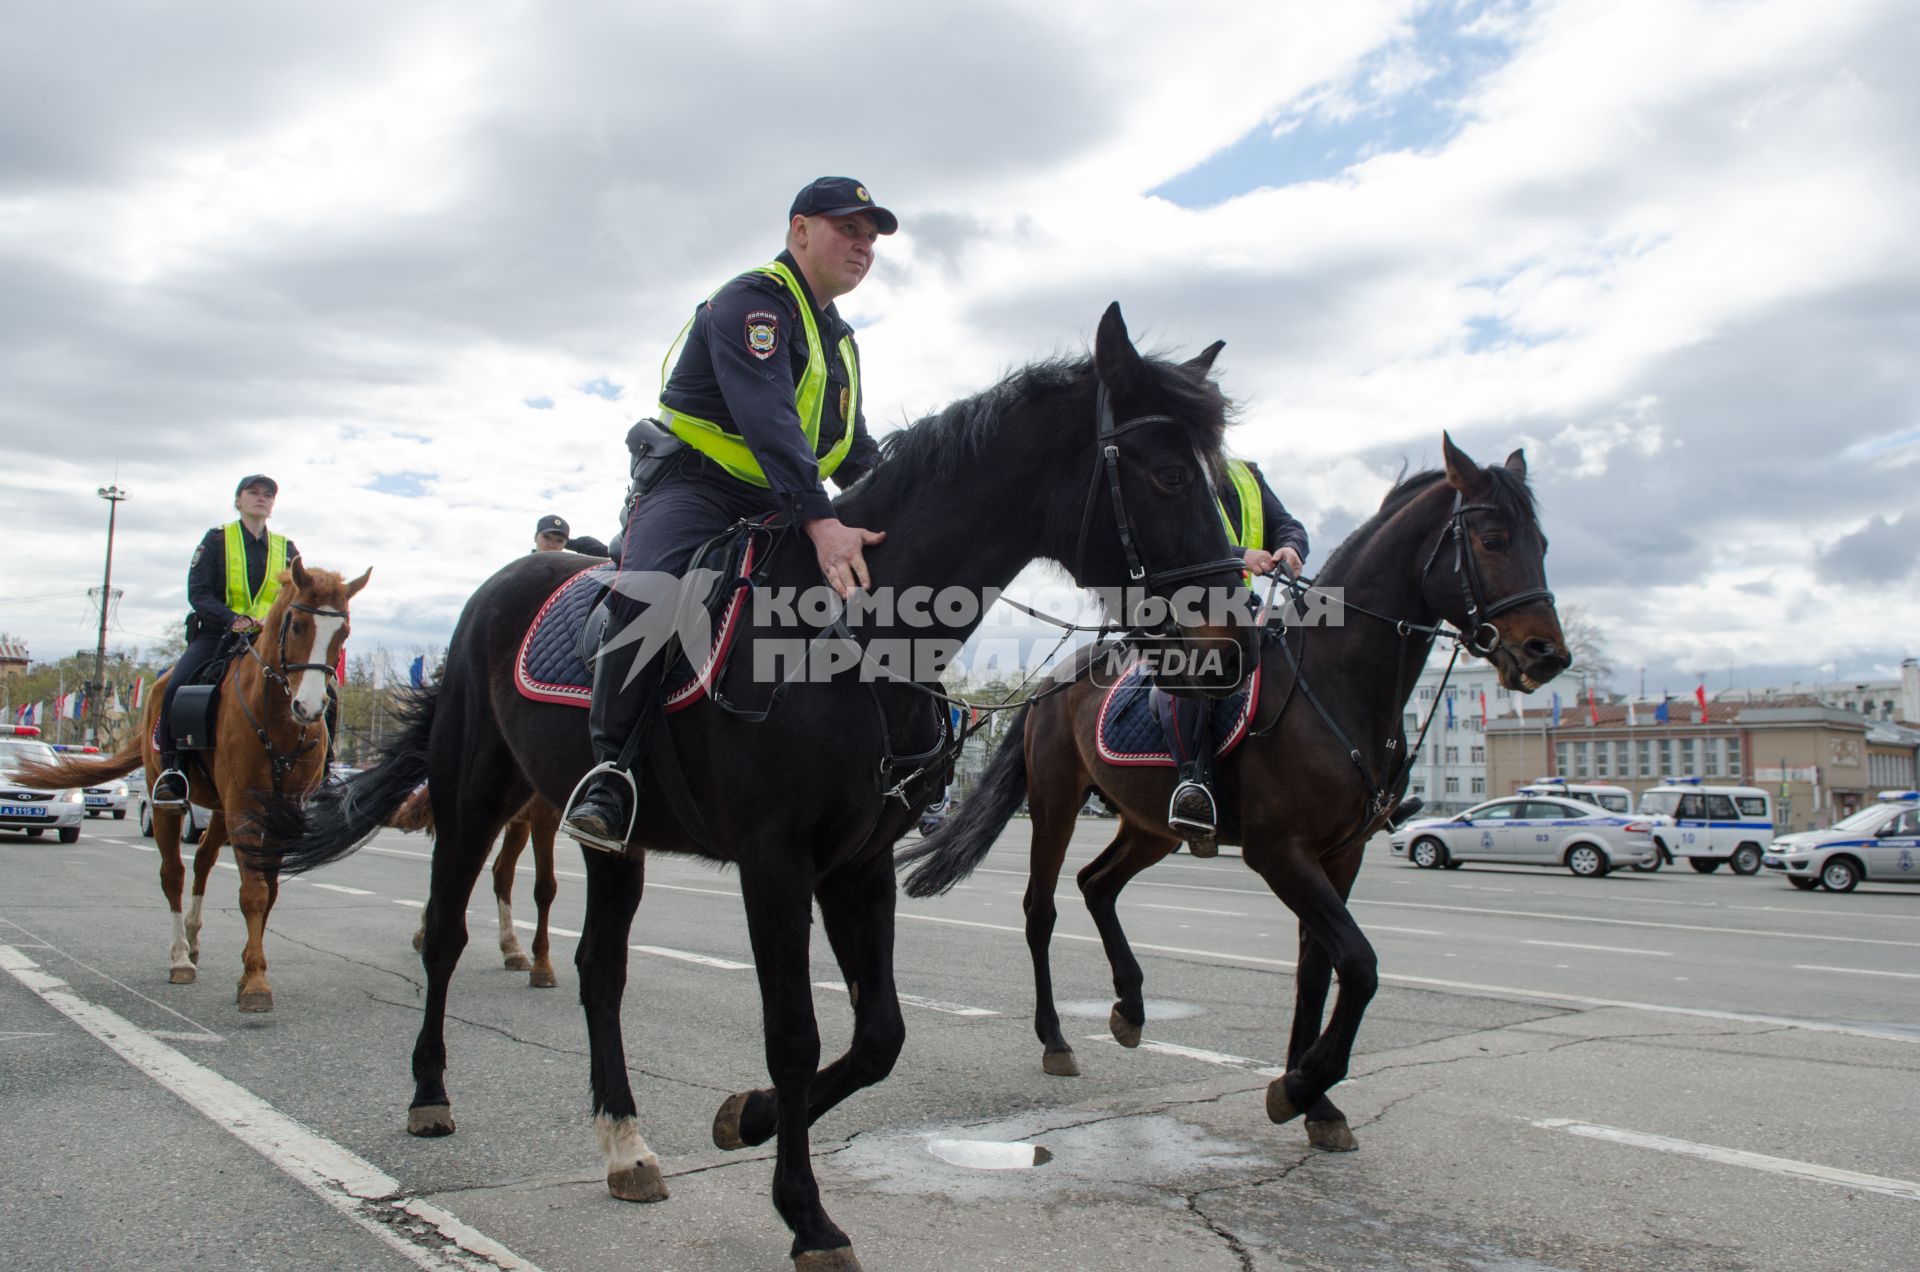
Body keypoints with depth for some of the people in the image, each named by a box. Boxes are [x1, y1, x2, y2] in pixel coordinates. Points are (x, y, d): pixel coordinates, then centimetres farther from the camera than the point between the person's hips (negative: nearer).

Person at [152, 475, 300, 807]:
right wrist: (233, 619, -20)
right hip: (216, 634, -2)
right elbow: (198, 592, -4)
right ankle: (171, 770, -13)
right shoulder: (217, 539, 6)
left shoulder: (286, 549, 14)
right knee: (176, 686, -26)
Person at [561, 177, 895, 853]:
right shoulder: (752, 301, -9)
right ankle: (610, 771, -27)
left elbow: (857, 454, 24)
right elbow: (769, 419, -27)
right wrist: (819, 522, -39)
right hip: (694, 487, -8)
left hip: (775, 508, 8)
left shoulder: (840, 340, 20)